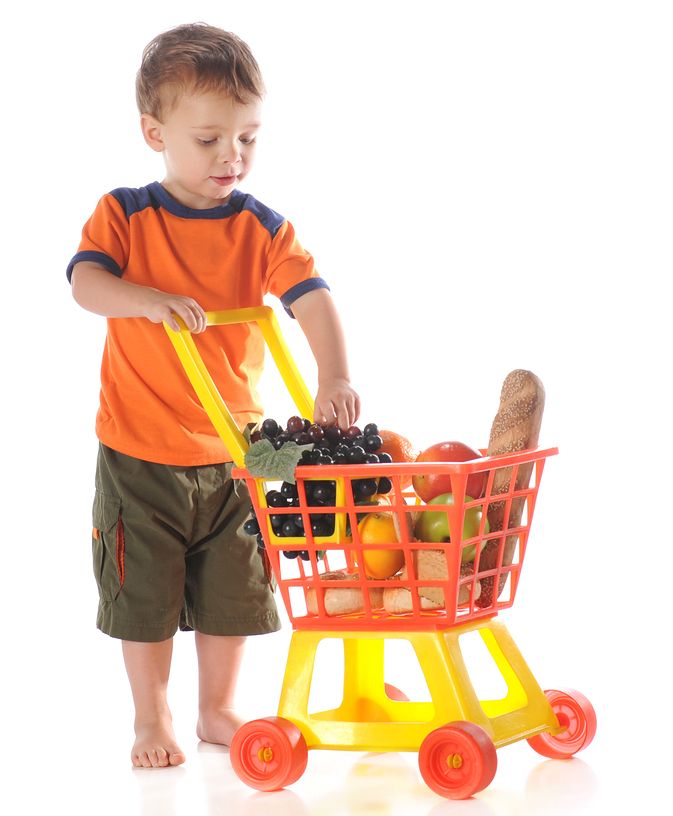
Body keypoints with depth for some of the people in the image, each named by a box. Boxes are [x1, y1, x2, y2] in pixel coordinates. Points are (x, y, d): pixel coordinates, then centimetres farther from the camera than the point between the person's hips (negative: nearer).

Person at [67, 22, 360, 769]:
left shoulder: (260, 228, -4)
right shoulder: (124, 215, -6)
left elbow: (313, 299, -16)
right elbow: (84, 283, -19)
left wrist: (334, 378, -33)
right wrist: (148, 299, -39)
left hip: (233, 451, 2)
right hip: (138, 454, -2)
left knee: (231, 591, 11)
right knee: (145, 594, 7)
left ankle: (217, 710, 31)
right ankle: (151, 721, 25)